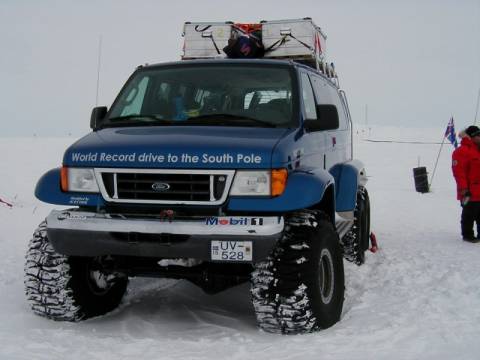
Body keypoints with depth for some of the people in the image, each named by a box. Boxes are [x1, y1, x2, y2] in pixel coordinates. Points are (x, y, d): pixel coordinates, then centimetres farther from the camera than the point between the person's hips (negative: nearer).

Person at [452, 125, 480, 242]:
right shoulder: (461, 151, -14)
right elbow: (459, 171, -19)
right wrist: (464, 189, -22)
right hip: (470, 193, -8)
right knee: (469, 214, 2)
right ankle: (467, 235, 13)